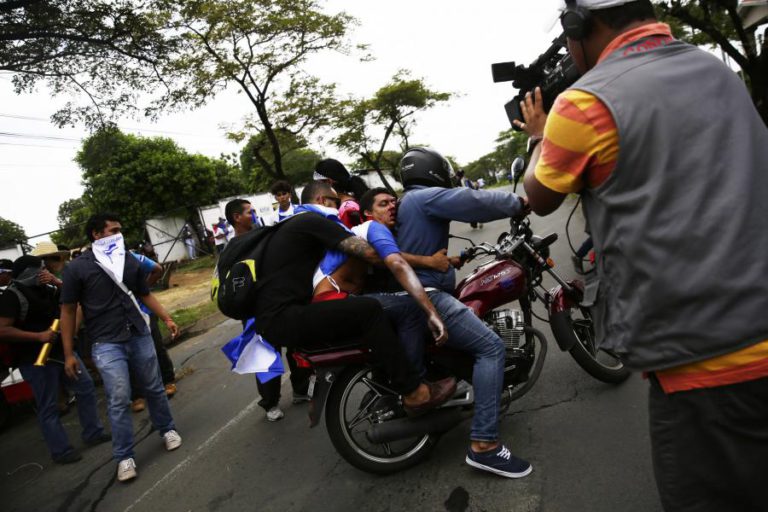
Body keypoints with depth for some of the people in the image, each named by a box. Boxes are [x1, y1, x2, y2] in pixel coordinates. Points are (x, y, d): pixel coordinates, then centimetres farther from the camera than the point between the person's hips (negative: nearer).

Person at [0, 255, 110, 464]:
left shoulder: (46, 289, 9)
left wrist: (56, 282, -6)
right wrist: (38, 336, -24)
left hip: (62, 350, 8)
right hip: (36, 360, -8)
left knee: (86, 387, 11)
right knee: (48, 407, 1)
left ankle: (93, 433, 24)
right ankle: (61, 451, 12)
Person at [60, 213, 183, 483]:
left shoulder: (130, 261, 7)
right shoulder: (77, 268, -4)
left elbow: (145, 294, 17)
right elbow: (68, 311, -2)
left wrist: (167, 319, 6)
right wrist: (68, 354, -3)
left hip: (140, 336, 4)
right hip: (107, 344, -4)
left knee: (154, 388, 12)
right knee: (119, 400, -4)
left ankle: (167, 429, 34)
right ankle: (124, 457, 12)